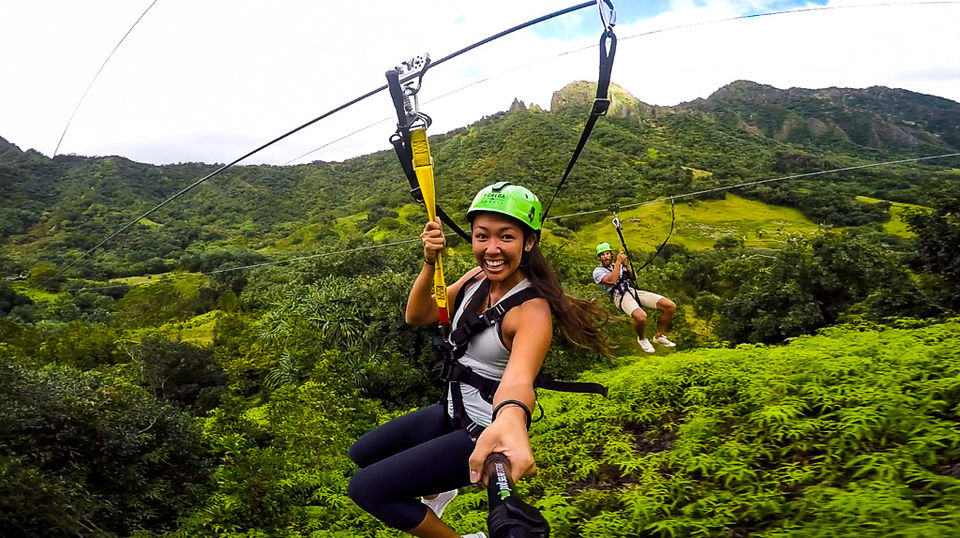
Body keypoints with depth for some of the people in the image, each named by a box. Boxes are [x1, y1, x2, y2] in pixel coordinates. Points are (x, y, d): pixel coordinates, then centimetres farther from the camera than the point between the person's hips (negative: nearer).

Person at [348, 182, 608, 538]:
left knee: (365, 488, -10)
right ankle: (438, 490, 46)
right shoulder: (476, 279, -5)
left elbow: (518, 378, -44)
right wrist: (430, 263, -18)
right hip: (453, 412, 8)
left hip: (484, 434, -8)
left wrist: (509, 422, -67)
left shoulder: (532, 309, -27)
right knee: (361, 454, 20)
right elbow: (417, 316, -1)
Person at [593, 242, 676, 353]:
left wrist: (626, 264, 0)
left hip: (635, 291, 6)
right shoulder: (598, 271, 7)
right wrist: (618, 262, -7)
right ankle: (641, 339, -3)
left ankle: (659, 336, 10)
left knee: (670, 306, -9)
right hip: (621, 297, -6)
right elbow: (611, 280, -12)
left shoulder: (620, 265, 27)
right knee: (640, 316, -38)